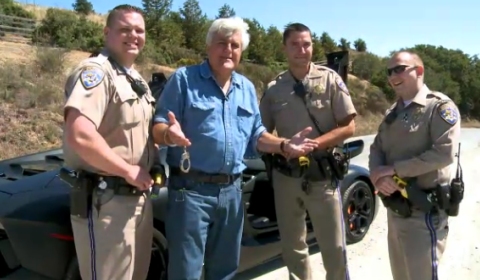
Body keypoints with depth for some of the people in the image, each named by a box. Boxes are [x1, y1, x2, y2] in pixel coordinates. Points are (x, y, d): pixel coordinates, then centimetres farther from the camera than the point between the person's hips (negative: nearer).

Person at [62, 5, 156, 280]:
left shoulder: (137, 79, 15)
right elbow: (79, 135, -30)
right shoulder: (95, 71, -15)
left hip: (139, 196, 9)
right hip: (107, 201, -9)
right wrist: (129, 170, -21)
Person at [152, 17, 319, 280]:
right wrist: (170, 135, -32)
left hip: (232, 190, 6)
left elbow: (256, 135, 17)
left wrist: (284, 145, 0)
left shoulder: (247, 88, 14)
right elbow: (158, 127, -9)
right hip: (191, 189, -5)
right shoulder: (184, 79, -4)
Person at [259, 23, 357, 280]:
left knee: (334, 248, 9)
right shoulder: (274, 88, 3)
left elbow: (348, 127, -6)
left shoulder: (330, 79, -2)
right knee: (292, 248, 16)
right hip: (286, 178, 2)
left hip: (323, 176, -2)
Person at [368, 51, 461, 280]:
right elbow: (376, 149, 9)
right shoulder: (393, 112, 13)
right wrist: (377, 175, -13)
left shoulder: (440, 106, -11)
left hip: (424, 211, -7)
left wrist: (394, 169, -19)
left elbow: (444, 153, -23)